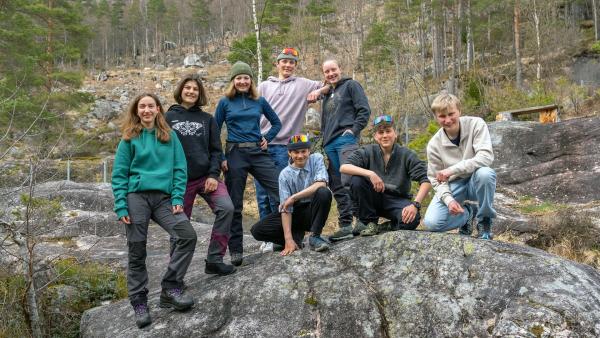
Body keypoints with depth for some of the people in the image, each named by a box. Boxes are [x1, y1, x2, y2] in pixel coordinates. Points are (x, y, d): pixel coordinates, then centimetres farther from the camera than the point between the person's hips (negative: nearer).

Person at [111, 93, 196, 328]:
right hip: (136, 197, -1)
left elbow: (179, 169, 7)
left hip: (163, 197, 1)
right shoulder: (129, 139, 6)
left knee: (188, 236, -18)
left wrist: (177, 199, -4)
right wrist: (121, 207, -5)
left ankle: (170, 288, -6)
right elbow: (119, 174, 4)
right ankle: (139, 303, 14)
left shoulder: (170, 136, 11)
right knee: (137, 252, 1)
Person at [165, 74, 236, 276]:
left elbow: (216, 150, 6)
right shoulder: (169, 117, 5)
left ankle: (214, 260, -9)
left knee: (226, 208, -19)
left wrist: (213, 175, -8)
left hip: (207, 176, 1)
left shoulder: (207, 119, 9)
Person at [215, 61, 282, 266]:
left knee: (280, 193, -8)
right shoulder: (225, 102, 4)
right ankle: (236, 251, 14)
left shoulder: (259, 101, 9)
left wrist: (267, 138, 4)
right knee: (234, 204, 4)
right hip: (235, 155, -2)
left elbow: (276, 123, 20)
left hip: (258, 153, 2)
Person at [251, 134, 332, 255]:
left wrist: (294, 197, -26)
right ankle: (296, 236, 0)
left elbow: (321, 184, -25)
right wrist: (288, 240, -25)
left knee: (324, 193, -34)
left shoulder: (317, 159, -7)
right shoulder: (285, 175, -8)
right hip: (295, 213, 1)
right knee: (257, 230, -17)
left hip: (313, 211, -1)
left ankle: (314, 237, -20)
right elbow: (285, 208, -14)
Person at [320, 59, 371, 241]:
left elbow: (364, 110, -4)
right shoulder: (327, 95, 27)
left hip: (346, 140, -7)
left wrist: (353, 130, -13)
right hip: (329, 144, 8)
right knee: (337, 187, 5)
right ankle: (345, 225, 9)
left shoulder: (350, 85, 6)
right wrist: (323, 140, 18)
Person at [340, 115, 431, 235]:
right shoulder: (369, 152, -5)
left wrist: (415, 204, -30)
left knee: (412, 221, -33)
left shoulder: (406, 154, -7)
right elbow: (343, 167, -18)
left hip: (397, 200, -1)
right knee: (356, 180, -26)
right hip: (374, 199, 2)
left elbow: (426, 181, -14)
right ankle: (369, 222, -7)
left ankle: (385, 227, 2)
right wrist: (370, 174, -32)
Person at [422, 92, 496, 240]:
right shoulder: (434, 144, -9)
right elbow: (436, 179, -4)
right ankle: (465, 213, 13)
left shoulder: (476, 124, -15)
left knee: (485, 173, -38)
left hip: (476, 182, -1)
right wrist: (448, 199, -24)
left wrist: (452, 170, -32)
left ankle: (484, 220, -10)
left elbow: (486, 157, -27)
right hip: (453, 185, 1)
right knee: (431, 223, -22)